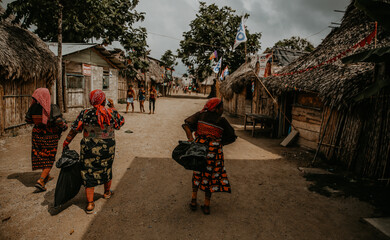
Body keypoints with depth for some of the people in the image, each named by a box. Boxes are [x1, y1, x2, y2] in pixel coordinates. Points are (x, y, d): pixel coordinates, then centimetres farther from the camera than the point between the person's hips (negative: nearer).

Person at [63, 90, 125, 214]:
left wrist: (66, 142, 7)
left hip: (89, 149, -1)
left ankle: (90, 204, 7)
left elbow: (74, 129, -7)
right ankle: (107, 192, 43)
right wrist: (113, 107, 13)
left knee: (89, 173, 8)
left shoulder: (85, 113, -11)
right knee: (107, 169, 22)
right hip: (108, 148, 1)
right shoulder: (111, 112, -10)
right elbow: (121, 122, 8)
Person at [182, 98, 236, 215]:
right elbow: (232, 137, 6)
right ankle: (206, 206, 18)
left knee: (197, 174, 22)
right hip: (214, 150, -2)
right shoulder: (222, 121, -1)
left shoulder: (201, 115, 4)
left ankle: (193, 200, 20)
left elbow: (187, 124, -6)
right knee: (210, 175, 11)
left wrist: (190, 137, -15)